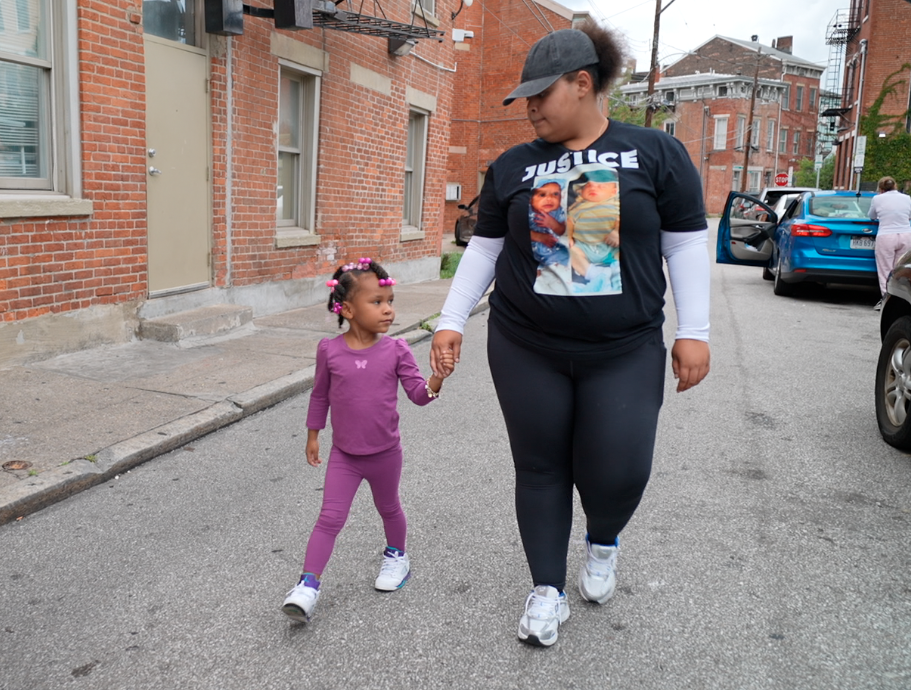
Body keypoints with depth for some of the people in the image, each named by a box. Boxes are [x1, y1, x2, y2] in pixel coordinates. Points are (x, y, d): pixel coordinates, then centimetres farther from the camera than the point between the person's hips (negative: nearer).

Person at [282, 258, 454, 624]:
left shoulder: (395, 350, -11)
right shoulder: (329, 350, -10)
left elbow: (418, 393, -12)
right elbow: (320, 395, 4)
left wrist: (436, 380, -32)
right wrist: (313, 435, 10)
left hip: (385, 453, 1)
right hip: (344, 454, -1)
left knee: (389, 508, 22)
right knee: (330, 518, -4)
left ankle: (396, 555, 46)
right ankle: (308, 585, 2)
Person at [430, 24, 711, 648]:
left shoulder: (655, 152, 1)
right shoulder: (513, 167, 8)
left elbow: (686, 245, 1)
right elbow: (483, 249, 10)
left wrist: (694, 332, -4)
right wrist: (452, 322, 4)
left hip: (625, 352, -2)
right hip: (526, 350, 2)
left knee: (618, 470, -5)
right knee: (540, 469, 7)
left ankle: (603, 539, 31)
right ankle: (548, 589, 26)